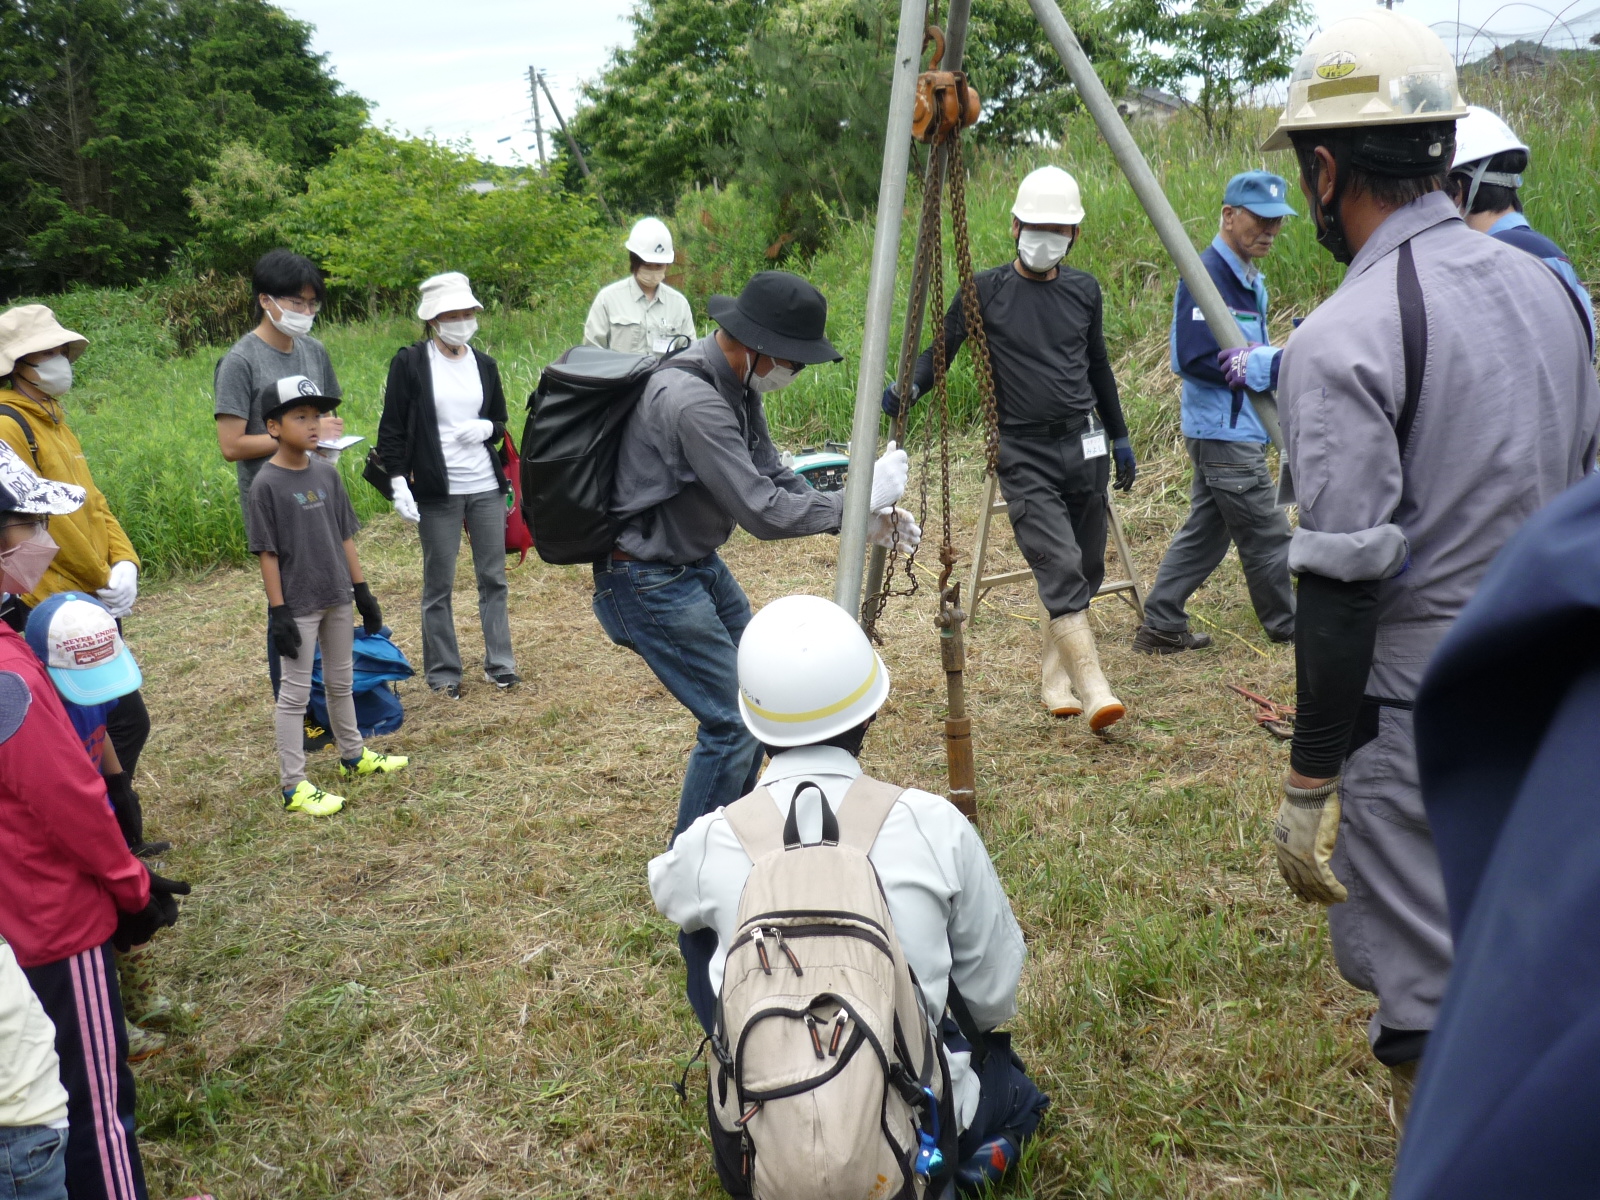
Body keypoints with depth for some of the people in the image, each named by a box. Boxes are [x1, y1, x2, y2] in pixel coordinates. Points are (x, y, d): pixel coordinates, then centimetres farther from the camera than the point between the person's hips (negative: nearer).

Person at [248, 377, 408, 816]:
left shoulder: (327, 473, 4)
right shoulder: (266, 483, -13)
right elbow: (267, 552, -13)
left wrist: (362, 590, 10)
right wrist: (278, 612, -15)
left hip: (336, 597, 6)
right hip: (298, 604, -6)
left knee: (341, 682, 20)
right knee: (295, 692, 0)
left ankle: (353, 756, 36)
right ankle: (293, 787, 6)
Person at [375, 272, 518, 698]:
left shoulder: (484, 365, 9)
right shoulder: (409, 363, -4)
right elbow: (391, 429, -3)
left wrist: (488, 428, -6)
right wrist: (398, 482, -12)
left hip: (487, 487, 4)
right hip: (437, 491, -4)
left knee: (493, 578, 8)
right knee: (439, 585, 4)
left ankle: (499, 663, 18)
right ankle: (443, 672, 15)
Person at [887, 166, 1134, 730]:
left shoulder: (1085, 291, 9)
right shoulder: (986, 291, -3)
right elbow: (940, 352, -2)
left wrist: (1120, 437, 24)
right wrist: (906, 389, -23)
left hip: (1084, 445, 5)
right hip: (1025, 453, -5)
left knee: (1086, 571, 9)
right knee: (1060, 567, -17)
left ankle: (1055, 672, 26)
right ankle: (1094, 689, -19)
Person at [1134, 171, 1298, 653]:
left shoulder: (1249, 279, 15)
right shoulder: (1206, 274, -16)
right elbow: (1195, 358, -22)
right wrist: (1274, 364, -22)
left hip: (1237, 430, 10)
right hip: (1225, 433, -10)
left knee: (1204, 532, 13)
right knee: (1267, 535, 2)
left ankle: (1161, 627, 18)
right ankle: (1288, 626, 18)